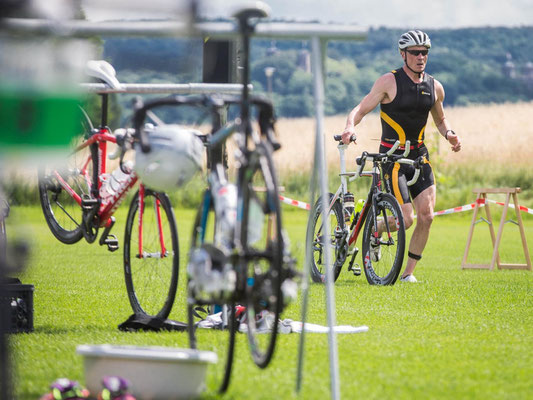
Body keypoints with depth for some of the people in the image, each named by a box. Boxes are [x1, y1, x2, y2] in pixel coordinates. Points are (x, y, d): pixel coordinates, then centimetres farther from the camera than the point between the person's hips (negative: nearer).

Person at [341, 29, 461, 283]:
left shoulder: (434, 87, 7)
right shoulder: (390, 82, -8)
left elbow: (440, 119, 22)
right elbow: (361, 109, -10)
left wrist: (449, 135, 1)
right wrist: (350, 127, -31)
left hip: (419, 157, 5)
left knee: (426, 216, -7)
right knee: (405, 219, -13)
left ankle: (408, 272, 5)